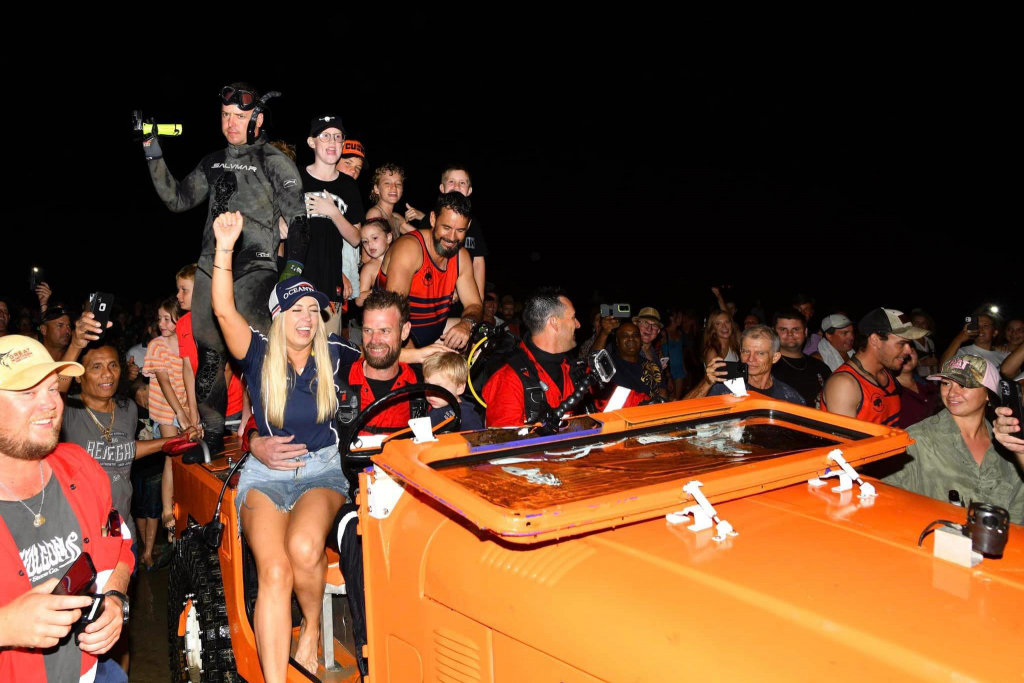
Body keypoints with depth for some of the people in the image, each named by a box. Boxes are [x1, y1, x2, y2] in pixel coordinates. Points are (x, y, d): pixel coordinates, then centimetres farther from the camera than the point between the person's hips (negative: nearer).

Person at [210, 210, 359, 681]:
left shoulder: (332, 355, 7)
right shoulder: (260, 354, 2)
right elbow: (224, 310, -11)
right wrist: (225, 246, -17)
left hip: (322, 469, 1)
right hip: (266, 473, 0)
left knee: (304, 548, -32)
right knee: (274, 571, -26)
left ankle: (313, 627, -1)